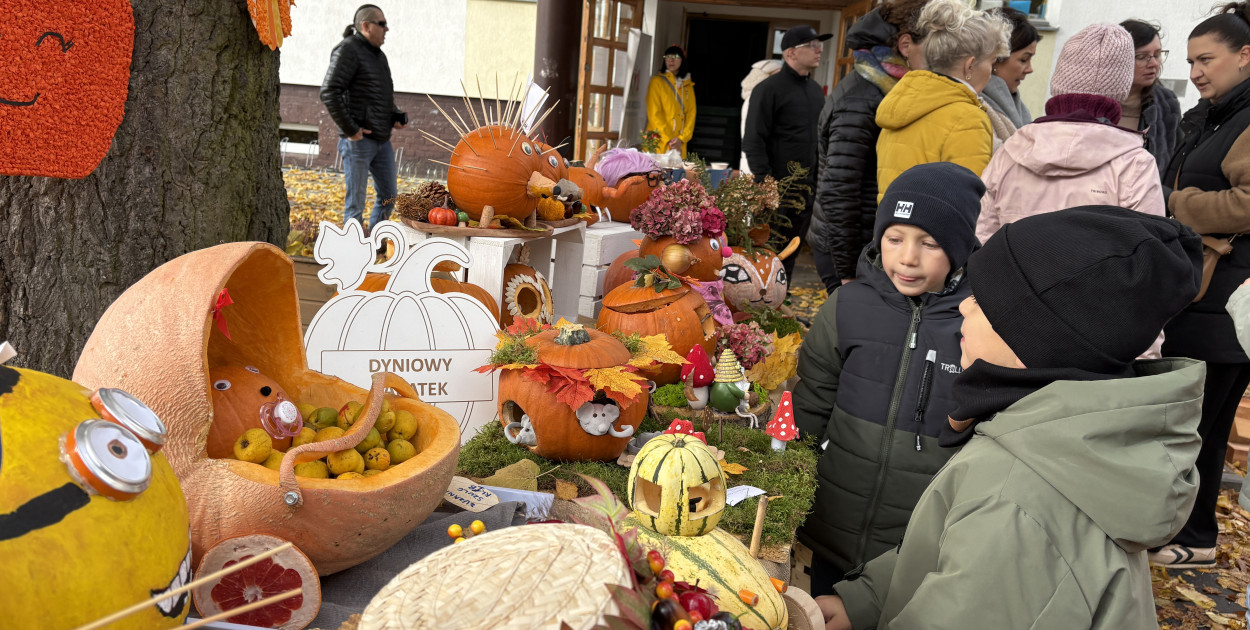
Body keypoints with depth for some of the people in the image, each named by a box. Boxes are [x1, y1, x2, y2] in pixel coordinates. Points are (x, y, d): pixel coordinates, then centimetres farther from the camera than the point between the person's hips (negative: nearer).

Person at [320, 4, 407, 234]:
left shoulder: (379, 55, 17)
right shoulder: (348, 50, -10)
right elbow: (329, 93, -18)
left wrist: (397, 116, 11)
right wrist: (350, 129, -18)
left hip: (382, 140, 9)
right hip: (357, 140, -9)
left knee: (388, 195, 12)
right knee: (356, 201, -2)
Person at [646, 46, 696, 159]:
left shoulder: (688, 85, 15)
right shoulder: (657, 81, 2)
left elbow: (691, 114, 9)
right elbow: (654, 114, -6)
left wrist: (682, 138, -7)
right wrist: (668, 139, -13)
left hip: (679, 145, 3)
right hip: (659, 143, -3)